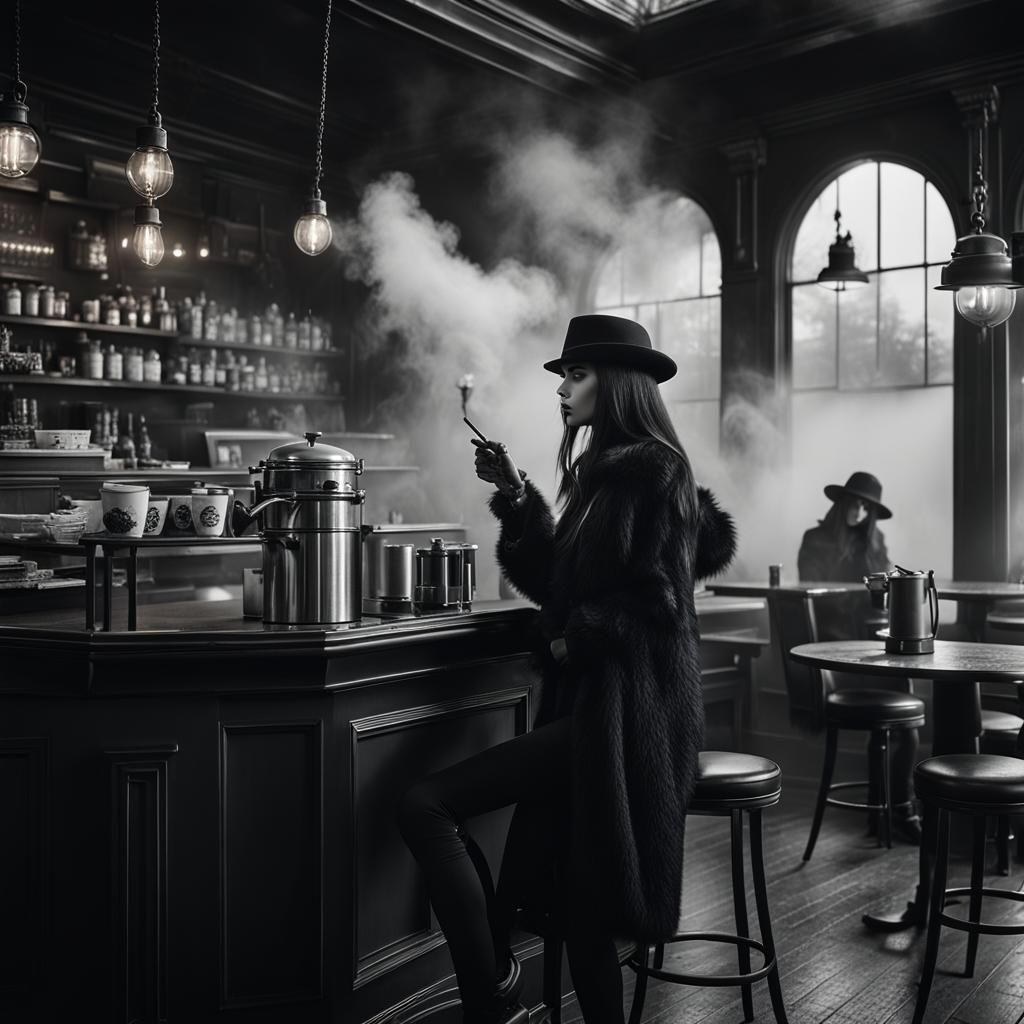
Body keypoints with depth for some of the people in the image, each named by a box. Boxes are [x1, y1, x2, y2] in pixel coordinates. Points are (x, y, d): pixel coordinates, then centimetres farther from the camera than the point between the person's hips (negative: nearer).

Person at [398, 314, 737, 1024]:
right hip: (589, 699, 9)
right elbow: (555, 584, 16)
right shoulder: (607, 470, 17)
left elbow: (655, 601, -17)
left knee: (426, 809, -16)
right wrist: (517, 498, 7)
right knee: (576, 892, 14)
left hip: (621, 710, -9)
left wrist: (574, 640, -8)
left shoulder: (653, 468, -9)